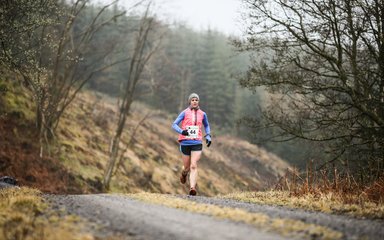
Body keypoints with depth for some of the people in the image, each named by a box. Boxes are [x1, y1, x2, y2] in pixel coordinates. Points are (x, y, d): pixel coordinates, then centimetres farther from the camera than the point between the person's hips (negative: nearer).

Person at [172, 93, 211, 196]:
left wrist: (208, 136, 12)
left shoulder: (202, 114, 10)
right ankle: (184, 174, 47)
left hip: (197, 143, 1)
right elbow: (174, 124, -3)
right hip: (185, 143, -1)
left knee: (194, 166, -14)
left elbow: (206, 126, 27)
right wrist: (181, 131, -22)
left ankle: (192, 188, -21)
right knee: (187, 167, 11)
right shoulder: (185, 113, 1)